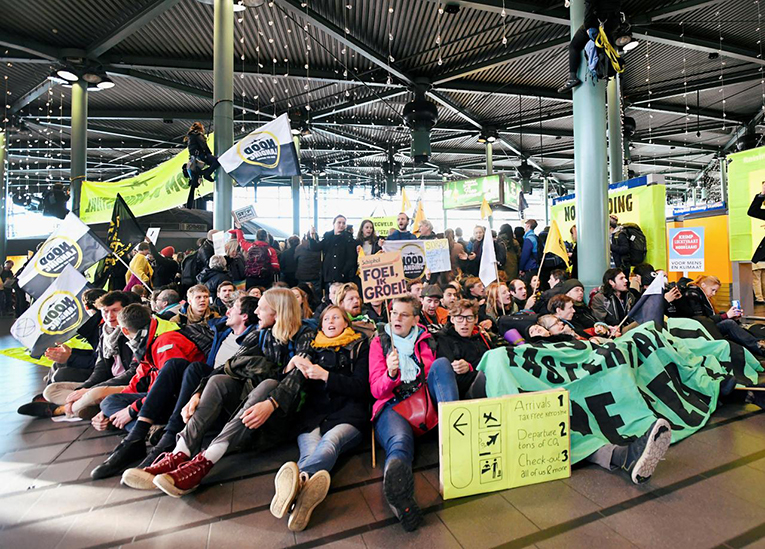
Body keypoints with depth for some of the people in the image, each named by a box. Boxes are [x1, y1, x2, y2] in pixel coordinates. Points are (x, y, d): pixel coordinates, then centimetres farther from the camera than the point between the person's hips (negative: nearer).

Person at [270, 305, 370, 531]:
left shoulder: (359, 347, 15)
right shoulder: (314, 348, 23)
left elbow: (360, 387, 2)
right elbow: (307, 389, 21)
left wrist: (325, 375, -7)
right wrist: (303, 375, -3)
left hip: (347, 413, -2)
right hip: (314, 412, 2)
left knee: (329, 443, -35)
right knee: (310, 449, -31)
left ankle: (297, 481, -62)